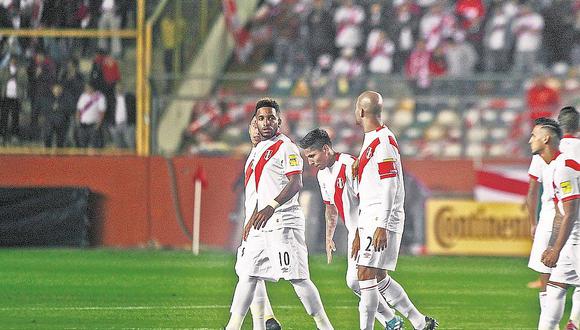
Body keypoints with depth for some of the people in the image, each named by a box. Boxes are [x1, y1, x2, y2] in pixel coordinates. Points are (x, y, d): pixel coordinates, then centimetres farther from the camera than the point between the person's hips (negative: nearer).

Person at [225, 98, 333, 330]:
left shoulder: (286, 147, -9)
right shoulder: (260, 149, 19)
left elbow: (295, 184, -19)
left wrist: (271, 207, -30)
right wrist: (253, 218, 29)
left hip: (284, 221, -9)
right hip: (264, 224, 9)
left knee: (297, 276, -12)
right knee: (248, 274, 9)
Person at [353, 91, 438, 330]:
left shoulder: (383, 141, -13)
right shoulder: (371, 140, 18)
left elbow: (390, 186, -20)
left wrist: (381, 227, -24)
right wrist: (360, 232, 25)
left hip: (383, 219, -10)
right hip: (370, 220, 10)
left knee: (366, 274, -11)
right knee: (378, 278, 12)